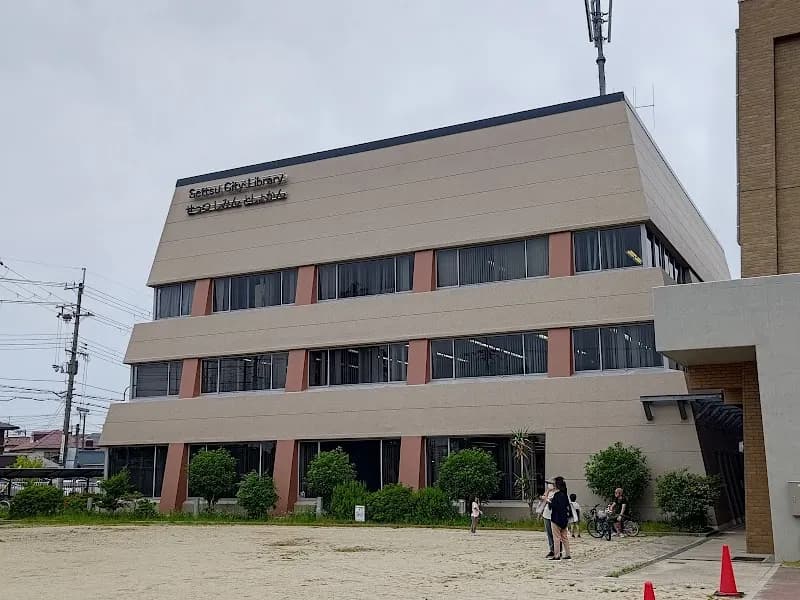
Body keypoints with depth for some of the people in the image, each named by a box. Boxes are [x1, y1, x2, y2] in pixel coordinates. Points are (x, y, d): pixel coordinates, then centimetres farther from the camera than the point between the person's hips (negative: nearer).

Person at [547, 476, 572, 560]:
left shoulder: (557, 494, -17)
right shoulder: (565, 494, 10)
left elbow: (555, 506, -20)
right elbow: (568, 506, 15)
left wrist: (550, 502, -8)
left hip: (557, 519, -8)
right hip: (564, 519, 9)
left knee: (556, 537, -3)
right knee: (564, 537, 12)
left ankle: (557, 555, -1)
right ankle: (567, 554, 14)